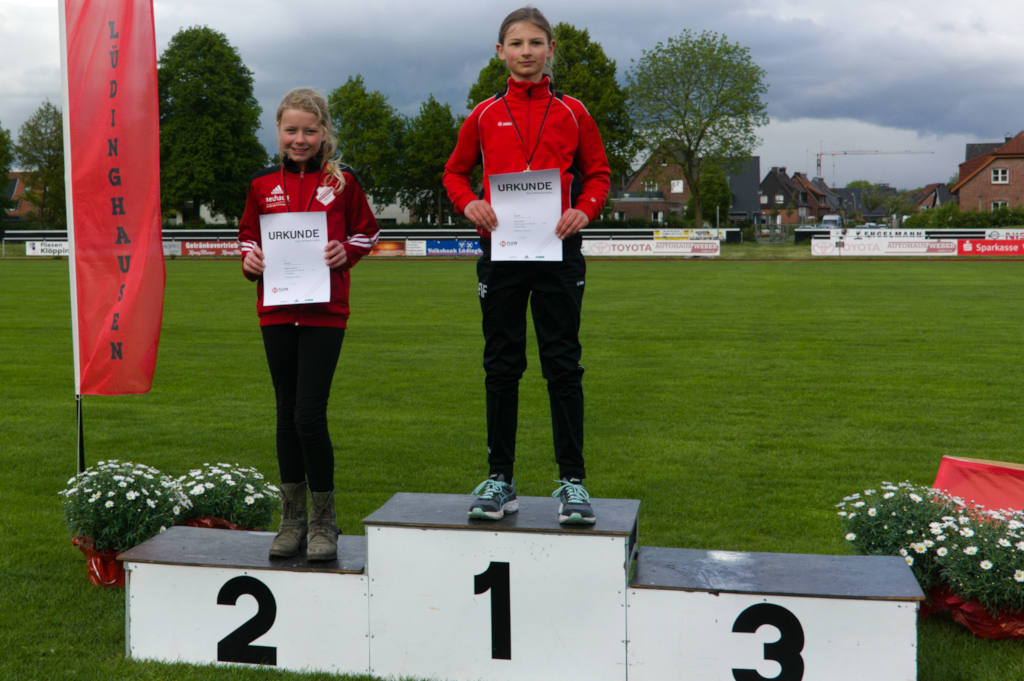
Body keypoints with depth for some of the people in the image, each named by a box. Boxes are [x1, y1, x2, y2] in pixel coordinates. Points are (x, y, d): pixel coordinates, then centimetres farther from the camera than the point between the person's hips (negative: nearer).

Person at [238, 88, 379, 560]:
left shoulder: (341, 181, 1)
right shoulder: (262, 184, 8)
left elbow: (367, 231, 11)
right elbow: (248, 234, 18)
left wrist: (346, 251, -8)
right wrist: (249, 258, -3)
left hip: (324, 312, -3)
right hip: (276, 312, 3)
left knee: (309, 414, -10)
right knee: (287, 415, 10)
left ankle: (324, 522, 5)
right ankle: (292, 520, 21)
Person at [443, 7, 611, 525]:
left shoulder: (572, 113, 6)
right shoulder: (484, 116, 7)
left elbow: (598, 173, 12)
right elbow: (455, 172, 17)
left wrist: (584, 210, -7)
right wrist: (468, 203, -4)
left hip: (557, 250, -1)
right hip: (500, 251, 1)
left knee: (563, 365, 0)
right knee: (501, 366, 6)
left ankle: (572, 482, 7)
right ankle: (500, 481, 15)